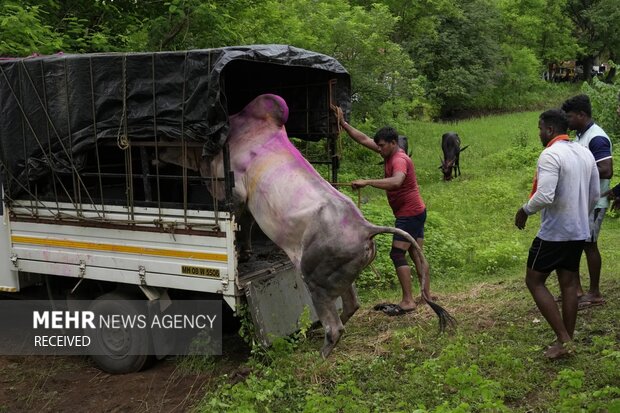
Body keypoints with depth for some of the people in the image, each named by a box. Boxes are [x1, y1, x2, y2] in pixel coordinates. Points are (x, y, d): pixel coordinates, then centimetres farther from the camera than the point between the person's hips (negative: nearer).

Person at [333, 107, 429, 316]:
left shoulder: (399, 160, -21)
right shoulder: (389, 154, 7)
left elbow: (396, 181, -42)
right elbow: (364, 139, 12)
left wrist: (367, 182, -43)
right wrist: (344, 124, 8)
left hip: (410, 213, -10)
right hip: (416, 212, 10)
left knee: (397, 254, -9)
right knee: (416, 254, 14)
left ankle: (407, 301, -8)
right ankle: (427, 294, 21)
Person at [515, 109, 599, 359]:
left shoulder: (550, 155, -18)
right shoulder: (585, 153, 10)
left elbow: (545, 196, -27)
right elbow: (595, 195, 15)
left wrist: (525, 210, -10)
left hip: (554, 233, -8)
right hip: (579, 232, 8)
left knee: (534, 281, 4)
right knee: (569, 284, 13)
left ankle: (563, 339, 0)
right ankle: (567, 340, 20)